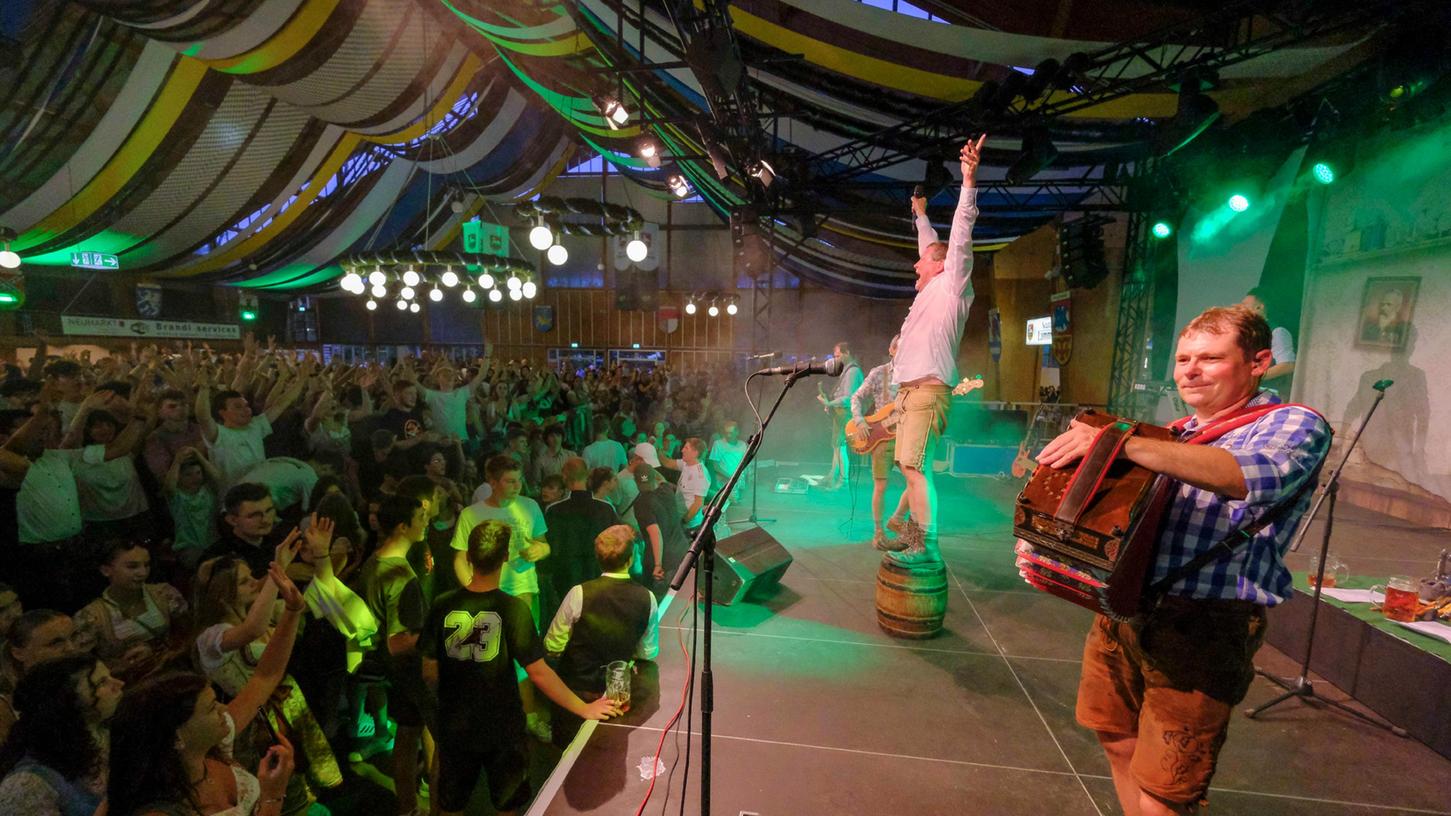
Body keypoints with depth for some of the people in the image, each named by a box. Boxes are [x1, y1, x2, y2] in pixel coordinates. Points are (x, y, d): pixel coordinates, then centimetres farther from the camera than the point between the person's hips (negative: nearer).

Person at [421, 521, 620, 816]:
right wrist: (585, 709, -13)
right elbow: (538, 672, -22)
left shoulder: (442, 606, -13)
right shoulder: (512, 608, -22)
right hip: (503, 728, -2)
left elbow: (430, 672, -5)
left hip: (455, 726, 3)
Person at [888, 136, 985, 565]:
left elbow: (959, 240, -11)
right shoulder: (932, 291, 21)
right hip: (910, 391, 10)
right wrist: (921, 215, 47)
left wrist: (969, 181, -16)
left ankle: (926, 545, -13)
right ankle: (913, 537, 19)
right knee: (909, 465, 11)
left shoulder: (951, 287, -1)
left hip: (927, 390, -10)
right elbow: (934, 247, 36)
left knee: (916, 466, -16)